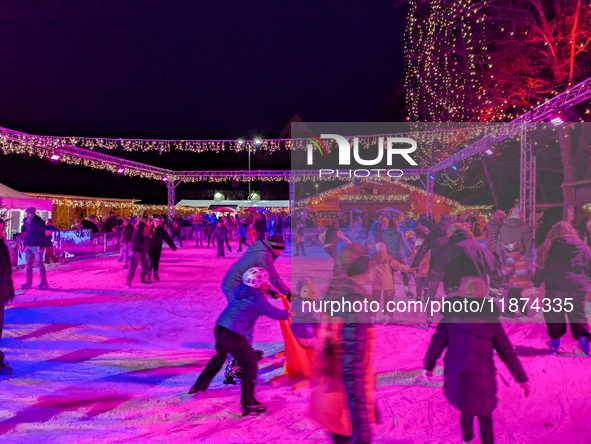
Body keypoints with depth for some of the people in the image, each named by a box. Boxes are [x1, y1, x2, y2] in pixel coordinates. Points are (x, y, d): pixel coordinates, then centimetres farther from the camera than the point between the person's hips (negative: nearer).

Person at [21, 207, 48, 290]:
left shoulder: (38, 222, -11)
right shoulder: (27, 222, 12)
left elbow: (41, 234, -14)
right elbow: (26, 234, 19)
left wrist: (41, 245, -19)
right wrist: (25, 244, 16)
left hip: (37, 246, -7)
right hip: (29, 246, 7)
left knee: (39, 263, -4)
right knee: (29, 264, 10)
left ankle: (44, 282, 4)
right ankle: (29, 282, 19)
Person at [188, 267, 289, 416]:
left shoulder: (244, 290, 9)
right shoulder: (257, 298, -14)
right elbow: (272, 312, -9)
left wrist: (270, 293, 29)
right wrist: (287, 314, 7)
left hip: (221, 327, 10)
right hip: (233, 333, -9)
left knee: (221, 355, 33)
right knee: (250, 363, 0)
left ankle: (199, 386, 47)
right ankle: (248, 404, 3)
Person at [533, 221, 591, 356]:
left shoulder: (548, 248, -2)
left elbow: (541, 267, 1)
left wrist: (536, 283, 11)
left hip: (555, 287, -2)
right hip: (578, 288, 2)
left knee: (554, 314, 11)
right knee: (578, 315, 15)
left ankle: (555, 341, 16)